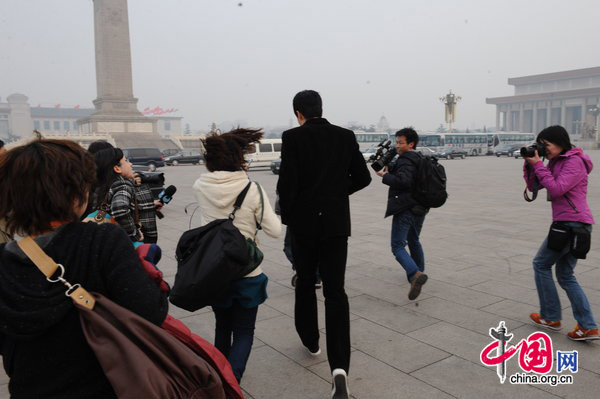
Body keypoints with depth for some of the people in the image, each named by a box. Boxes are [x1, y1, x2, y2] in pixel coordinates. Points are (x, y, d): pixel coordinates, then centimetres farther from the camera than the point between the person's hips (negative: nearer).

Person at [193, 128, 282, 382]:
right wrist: (267, 212, 7)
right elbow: (274, 230, -12)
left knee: (222, 327, 26)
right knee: (244, 333, 13)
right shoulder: (252, 190, -16)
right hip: (246, 272, -3)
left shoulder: (200, 187, -6)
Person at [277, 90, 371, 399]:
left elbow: (287, 181, -13)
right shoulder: (345, 136, 3)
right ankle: (339, 366, -11)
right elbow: (363, 177, 5)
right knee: (335, 291, 1)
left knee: (305, 283, 20)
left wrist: (287, 215, 1)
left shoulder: (292, 137, -7)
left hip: (304, 222, -1)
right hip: (336, 222, 2)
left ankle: (310, 341, 36)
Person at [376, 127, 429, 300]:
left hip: (405, 209, -9)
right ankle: (418, 273, 37)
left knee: (398, 246, -8)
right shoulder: (419, 159, 16)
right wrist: (389, 169, 5)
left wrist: (385, 176, -15)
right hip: (420, 209, 9)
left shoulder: (406, 161, -13)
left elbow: (403, 181, -27)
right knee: (414, 242, 26)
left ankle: (415, 275, -26)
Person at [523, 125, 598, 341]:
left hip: (572, 222, -9)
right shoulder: (556, 162, 16)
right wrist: (529, 163, 1)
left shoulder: (574, 162, -10)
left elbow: (556, 189, -20)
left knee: (541, 264, 3)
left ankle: (551, 317, 12)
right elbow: (533, 186, 14)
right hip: (572, 224, 9)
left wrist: (537, 164, -16)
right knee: (566, 275, 11)